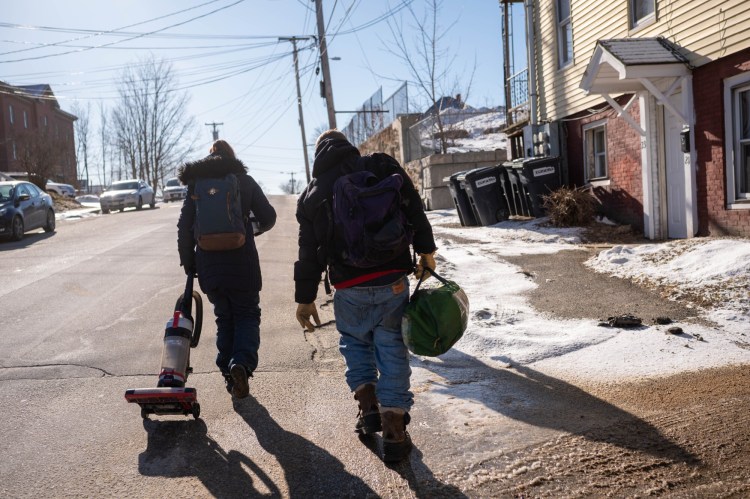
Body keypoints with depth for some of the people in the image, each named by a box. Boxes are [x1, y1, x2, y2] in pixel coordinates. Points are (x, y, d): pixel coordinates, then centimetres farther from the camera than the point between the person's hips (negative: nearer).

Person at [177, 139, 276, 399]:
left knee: (224, 318, 16)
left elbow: (184, 227, 2)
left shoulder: (196, 185, 6)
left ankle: (228, 374, 14)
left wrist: (188, 261, 10)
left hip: (209, 265, 2)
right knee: (247, 315, 9)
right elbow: (268, 217, 1)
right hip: (242, 263, -2)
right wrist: (257, 229, 22)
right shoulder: (245, 181, 2)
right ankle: (242, 363, -16)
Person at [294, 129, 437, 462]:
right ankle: (394, 432, 5)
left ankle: (368, 406, 16)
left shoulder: (311, 195, 9)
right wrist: (426, 250, 8)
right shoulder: (382, 167, 5)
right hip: (392, 281, -1)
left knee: (354, 340, 25)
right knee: (392, 350, 6)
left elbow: (309, 253, 9)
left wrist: (305, 299, 14)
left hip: (349, 288, 1)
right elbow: (414, 208, -1)